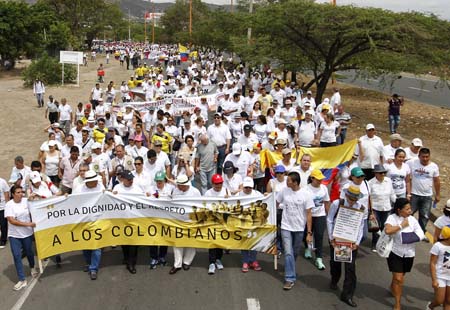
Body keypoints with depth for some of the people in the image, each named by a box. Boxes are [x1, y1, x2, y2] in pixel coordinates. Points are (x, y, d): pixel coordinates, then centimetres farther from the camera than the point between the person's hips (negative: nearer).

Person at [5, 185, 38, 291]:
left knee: (29, 252, 18)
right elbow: (12, 221, -18)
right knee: (17, 256, -1)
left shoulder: (26, 201, -6)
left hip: (27, 233, 2)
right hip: (14, 235, -2)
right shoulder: (9, 205, -13)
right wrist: (28, 224, -21)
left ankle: (32, 268, 47)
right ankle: (22, 280, 7)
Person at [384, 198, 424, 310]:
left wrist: (409, 237, -22)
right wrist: (402, 226, -23)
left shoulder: (412, 219, -4)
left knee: (400, 277, 20)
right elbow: (387, 230, -32)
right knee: (398, 279, -5)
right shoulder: (392, 218, -15)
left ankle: (393, 288, 50)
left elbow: (421, 235, -7)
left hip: (409, 253, 4)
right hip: (395, 252, -4)